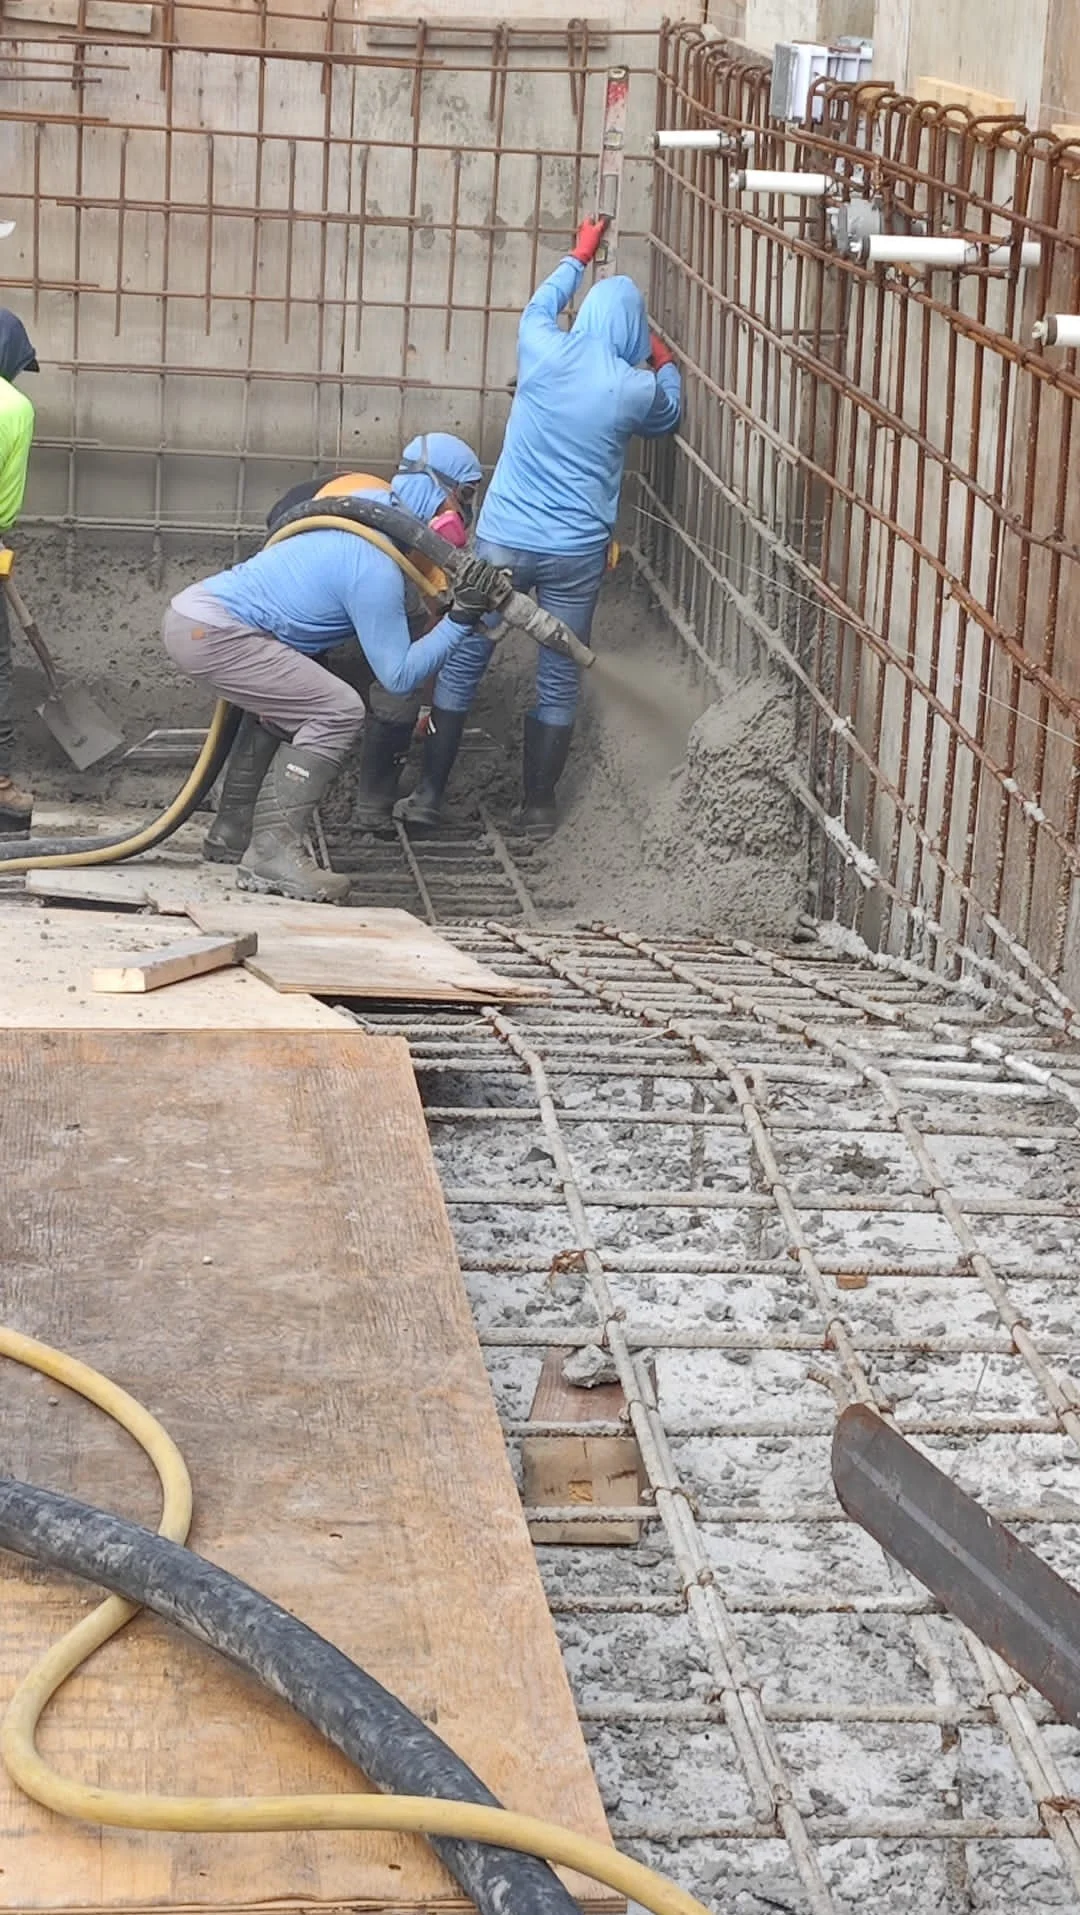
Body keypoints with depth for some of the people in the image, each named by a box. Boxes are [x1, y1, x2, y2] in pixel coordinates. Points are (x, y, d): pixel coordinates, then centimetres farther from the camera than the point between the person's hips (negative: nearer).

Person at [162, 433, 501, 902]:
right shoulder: (376, 568, -14)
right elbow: (399, 675, -14)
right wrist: (461, 619, -17)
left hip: (194, 610, 10)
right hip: (210, 631, -10)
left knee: (288, 703, 29)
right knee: (338, 711, -14)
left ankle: (234, 827, 31)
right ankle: (272, 850, -15)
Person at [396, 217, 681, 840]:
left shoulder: (543, 353, -3)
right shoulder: (638, 388, -6)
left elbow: (542, 305, 23)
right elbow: (668, 417, 20)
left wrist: (579, 257, 40)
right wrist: (665, 363, 39)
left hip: (502, 541, 1)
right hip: (576, 554, -1)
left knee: (462, 664, 10)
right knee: (559, 682, 11)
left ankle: (429, 795, 11)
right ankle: (539, 806, 17)